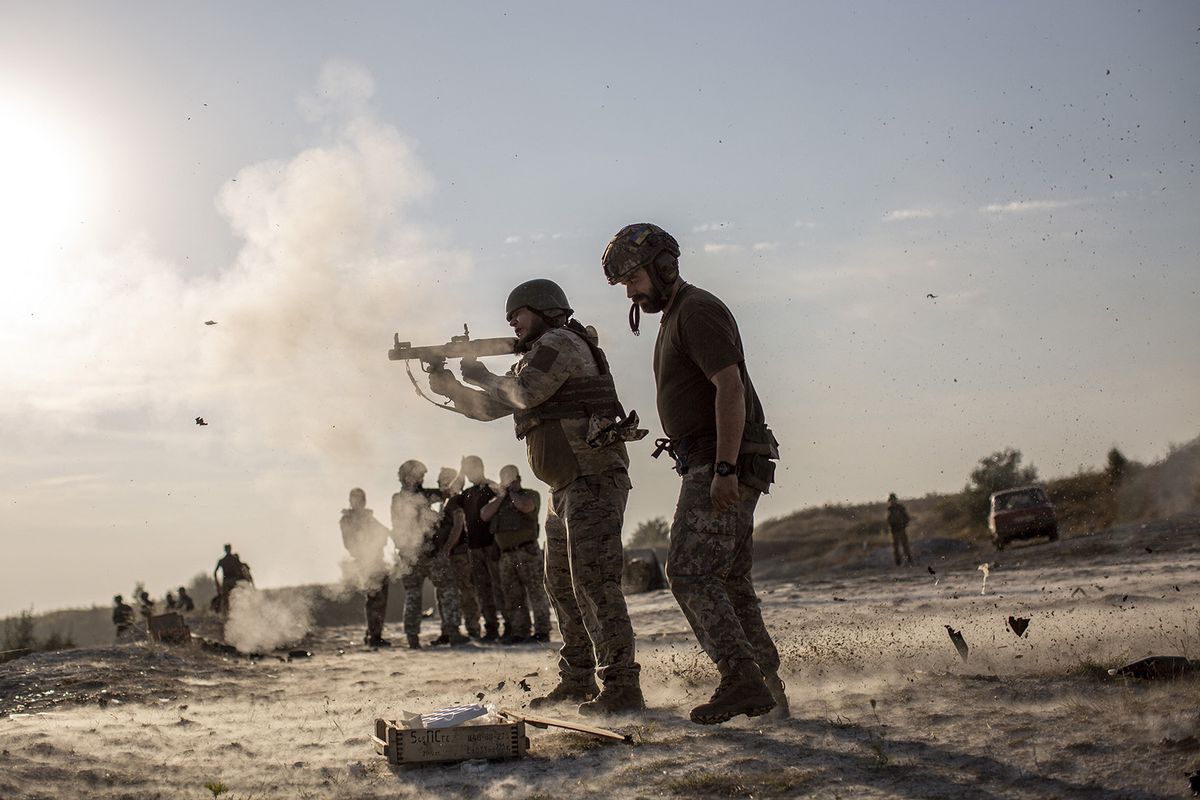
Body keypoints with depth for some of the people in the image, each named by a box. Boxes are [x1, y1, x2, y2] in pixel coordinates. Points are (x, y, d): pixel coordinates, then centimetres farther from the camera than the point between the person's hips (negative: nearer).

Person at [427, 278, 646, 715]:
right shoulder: (539, 355, 24)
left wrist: (481, 375, -3)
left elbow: (523, 393, -19)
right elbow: (492, 406, 24)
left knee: (594, 583, -15)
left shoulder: (559, 342, -6)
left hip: (592, 480, -11)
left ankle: (622, 687, -16)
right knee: (561, 585, 15)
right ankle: (578, 679, 25)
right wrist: (448, 386, 11)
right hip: (567, 487, 11)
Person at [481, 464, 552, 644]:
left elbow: (526, 507, -19)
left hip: (527, 552, -5)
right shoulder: (497, 499, 21)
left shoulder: (530, 495, 5)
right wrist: (500, 496, -2)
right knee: (513, 595, 2)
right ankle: (519, 632, 3)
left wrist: (512, 492, -3)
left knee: (536, 592, -7)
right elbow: (485, 515, 4)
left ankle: (542, 631, -6)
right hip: (506, 554, 5)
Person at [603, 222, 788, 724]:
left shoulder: (697, 311, -11)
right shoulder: (674, 318, 21)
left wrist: (724, 468, -27)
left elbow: (731, 388, -21)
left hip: (724, 466, -11)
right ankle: (767, 688, 14)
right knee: (728, 580, 11)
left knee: (690, 574, -13)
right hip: (713, 467, 11)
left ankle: (741, 680, -13)